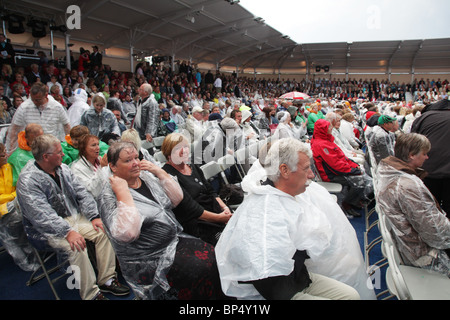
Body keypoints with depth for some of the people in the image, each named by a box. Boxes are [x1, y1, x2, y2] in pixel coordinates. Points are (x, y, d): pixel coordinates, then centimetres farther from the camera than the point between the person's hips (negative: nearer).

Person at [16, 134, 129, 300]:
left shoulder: (62, 168, 4)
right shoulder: (28, 181, -18)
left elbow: (82, 194, 4)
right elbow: (42, 216, -27)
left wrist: (94, 217, -9)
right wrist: (68, 232, -37)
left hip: (74, 217, 7)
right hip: (47, 229, -7)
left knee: (103, 231, -12)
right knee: (76, 247, -30)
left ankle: (107, 280, -3)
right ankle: (91, 294, -15)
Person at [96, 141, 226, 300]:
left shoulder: (147, 176, 7)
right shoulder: (109, 196, -12)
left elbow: (177, 199, 4)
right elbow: (126, 233, -28)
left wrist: (159, 172, -5)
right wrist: (123, 192, -24)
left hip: (176, 240, 7)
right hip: (150, 261, -6)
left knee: (211, 255, -11)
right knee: (200, 269, -22)